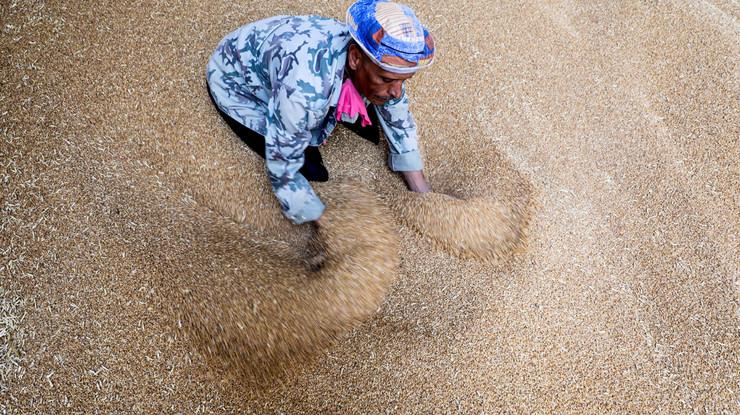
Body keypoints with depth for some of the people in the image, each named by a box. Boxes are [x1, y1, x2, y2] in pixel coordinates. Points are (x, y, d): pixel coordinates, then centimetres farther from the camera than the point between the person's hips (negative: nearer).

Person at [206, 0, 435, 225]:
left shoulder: (382, 59, -25)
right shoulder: (305, 86, -45)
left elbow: (400, 124, -7)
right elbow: (282, 172, -32)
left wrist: (424, 197, -9)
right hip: (236, 82, -5)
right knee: (311, 170, -15)